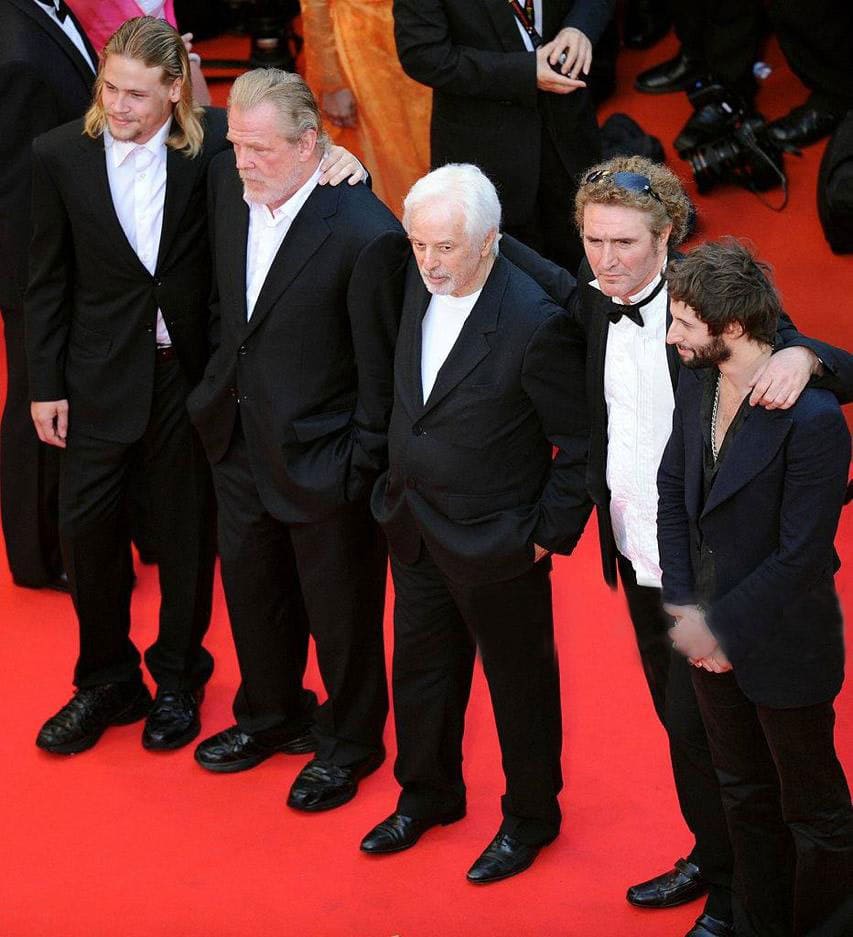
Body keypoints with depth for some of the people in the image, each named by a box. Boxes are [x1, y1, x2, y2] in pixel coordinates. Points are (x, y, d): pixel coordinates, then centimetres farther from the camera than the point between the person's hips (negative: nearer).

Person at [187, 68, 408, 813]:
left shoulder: (366, 235, -28)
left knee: (341, 611, 15)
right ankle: (272, 715, 50)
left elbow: (380, 372, -19)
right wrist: (223, 383, 13)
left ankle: (351, 742, 39)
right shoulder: (230, 185, -8)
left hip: (321, 457, -6)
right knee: (252, 588, 25)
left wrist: (363, 471, -13)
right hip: (240, 440, 7)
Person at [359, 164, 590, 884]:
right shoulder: (419, 283, -7)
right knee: (420, 668, 23)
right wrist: (399, 489, 13)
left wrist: (551, 534, -14)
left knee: (519, 682, 14)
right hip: (415, 526, 7)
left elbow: (581, 445, -18)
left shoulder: (536, 322, -28)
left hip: (495, 542, -6)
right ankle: (428, 796, 46)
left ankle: (530, 819, 35)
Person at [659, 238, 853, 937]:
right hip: (711, 638, 7)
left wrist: (720, 626, -17)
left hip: (782, 647, -7)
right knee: (744, 796, 24)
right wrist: (686, 609, -4)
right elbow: (673, 495, 5)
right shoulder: (696, 387, -4)